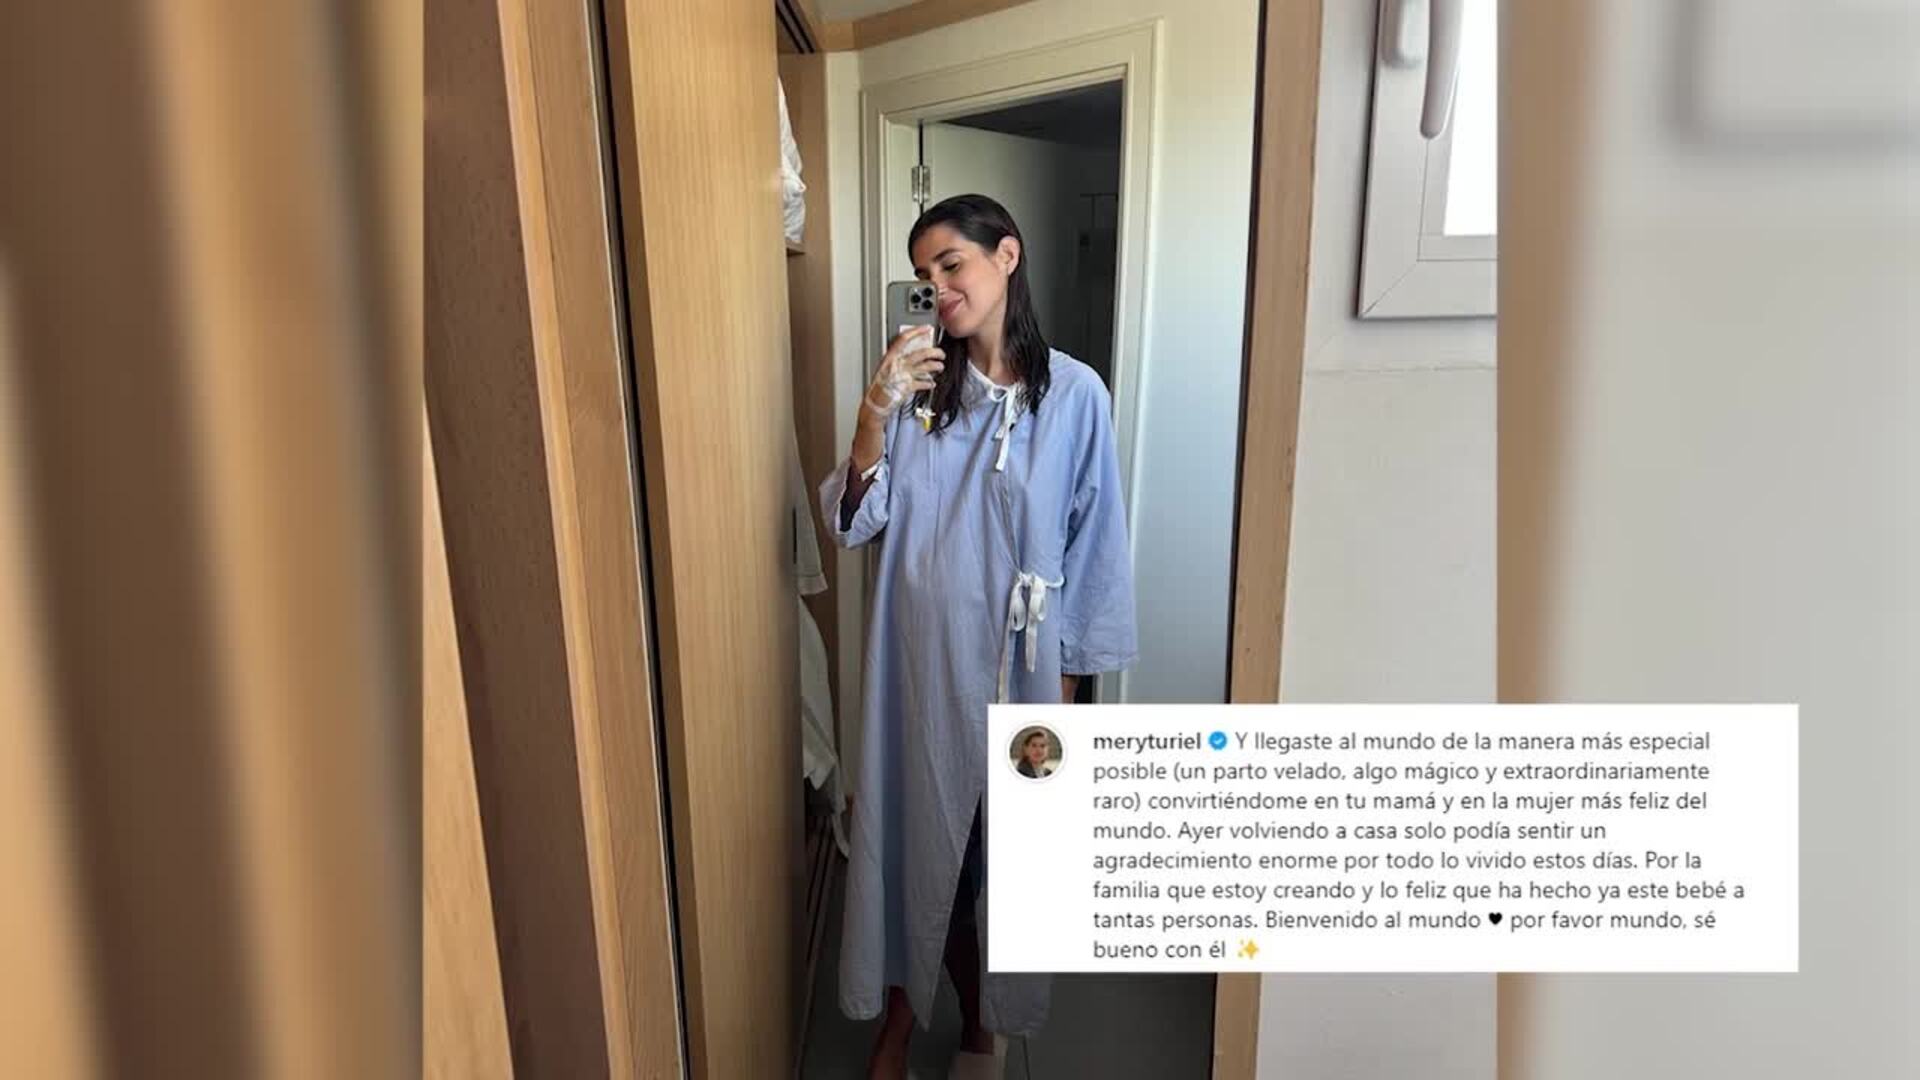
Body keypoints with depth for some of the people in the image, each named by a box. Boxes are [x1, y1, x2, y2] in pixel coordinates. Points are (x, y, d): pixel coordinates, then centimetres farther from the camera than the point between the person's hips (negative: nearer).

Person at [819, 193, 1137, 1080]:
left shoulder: (1075, 393, -7)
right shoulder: (916, 385, -2)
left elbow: (1091, 545, -3)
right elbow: (853, 524, -6)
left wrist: (1066, 675, -1)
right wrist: (874, 414, -20)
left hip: (1018, 660, -1)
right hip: (923, 657, 1)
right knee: (918, 830, 14)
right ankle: (902, 1007, 39)